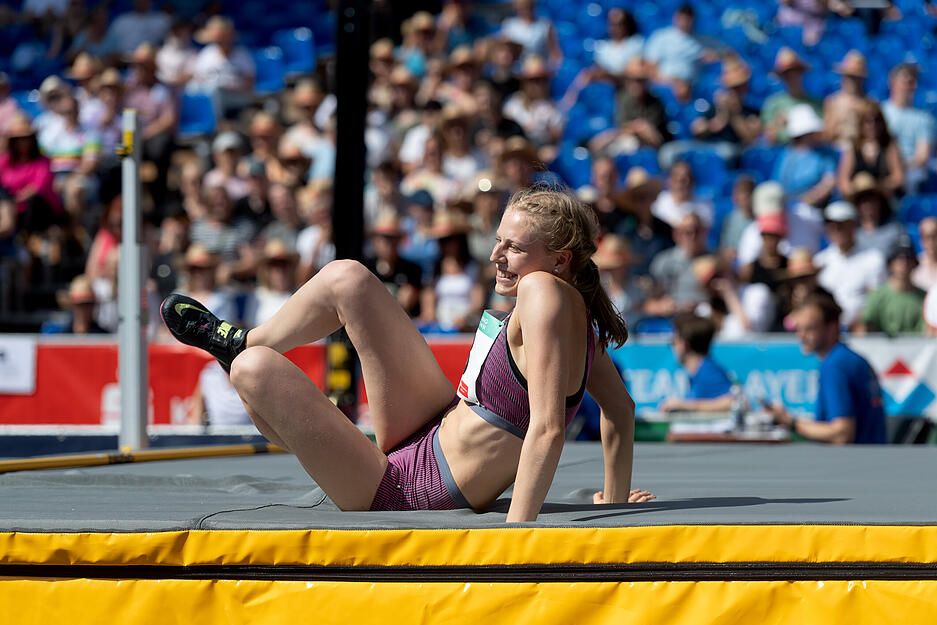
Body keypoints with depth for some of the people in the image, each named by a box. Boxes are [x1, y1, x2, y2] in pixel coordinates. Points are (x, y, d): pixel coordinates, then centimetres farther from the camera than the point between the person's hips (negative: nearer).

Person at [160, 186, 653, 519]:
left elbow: (549, 428, -35)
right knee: (345, 279, 10)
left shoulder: (543, 291, -28)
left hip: (403, 493, -10)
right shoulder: (578, 308, -2)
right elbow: (620, 407, 8)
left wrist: (514, 538, -36)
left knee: (256, 368, -12)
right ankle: (242, 342, 36)